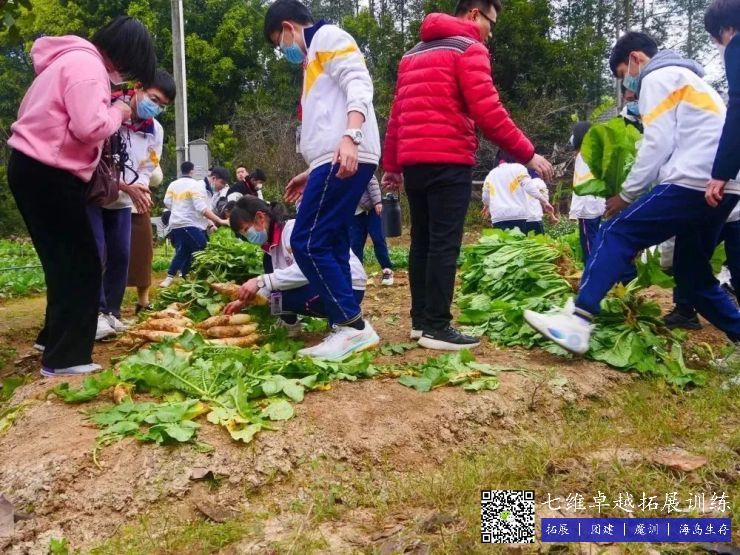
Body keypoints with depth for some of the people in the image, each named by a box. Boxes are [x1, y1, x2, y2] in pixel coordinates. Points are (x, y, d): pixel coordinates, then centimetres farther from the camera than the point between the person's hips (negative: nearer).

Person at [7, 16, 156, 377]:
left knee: (66, 261, 19)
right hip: (47, 174, -10)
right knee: (81, 266, -5)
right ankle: (64, 358, 1)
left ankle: (54, 336, 31)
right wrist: (117, 112, -5)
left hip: (36, 169, 10)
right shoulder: (88, 65, -13)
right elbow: (89, 127, -25)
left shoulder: (76, 59, 20)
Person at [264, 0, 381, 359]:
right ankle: (344, 328, 6)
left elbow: (359, 86, -13)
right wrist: (310, 173, 29)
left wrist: (350, 137, -28)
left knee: (307, 243, -13)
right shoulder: (313, 60, 32)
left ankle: (354, 326, -11)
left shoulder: (328, 37, 4)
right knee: (330, 248, 5)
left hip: (346, 158, -10)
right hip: (335, 160, 10)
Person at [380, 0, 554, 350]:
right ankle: (436, 328, -6)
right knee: (444, 245, -7)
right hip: (448, 161, -8)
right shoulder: (468, 48, -1)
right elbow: (488, 112, -11)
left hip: (413, 160, 8)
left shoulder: (413, 54, 23)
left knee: (422, 242, 11)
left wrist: (391, 165, 22)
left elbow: (397, 114, 20)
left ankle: (420, 320, 14)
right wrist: (527, 154, -6)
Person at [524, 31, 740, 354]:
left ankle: (577, 320, -24)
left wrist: (627, 194, 0)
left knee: (617, 234, -13)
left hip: (695, 181, -9)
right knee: (692, 272, 17)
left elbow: (657, 144, -8)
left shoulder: (657, 78, 4)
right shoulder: (686, 79, 33)